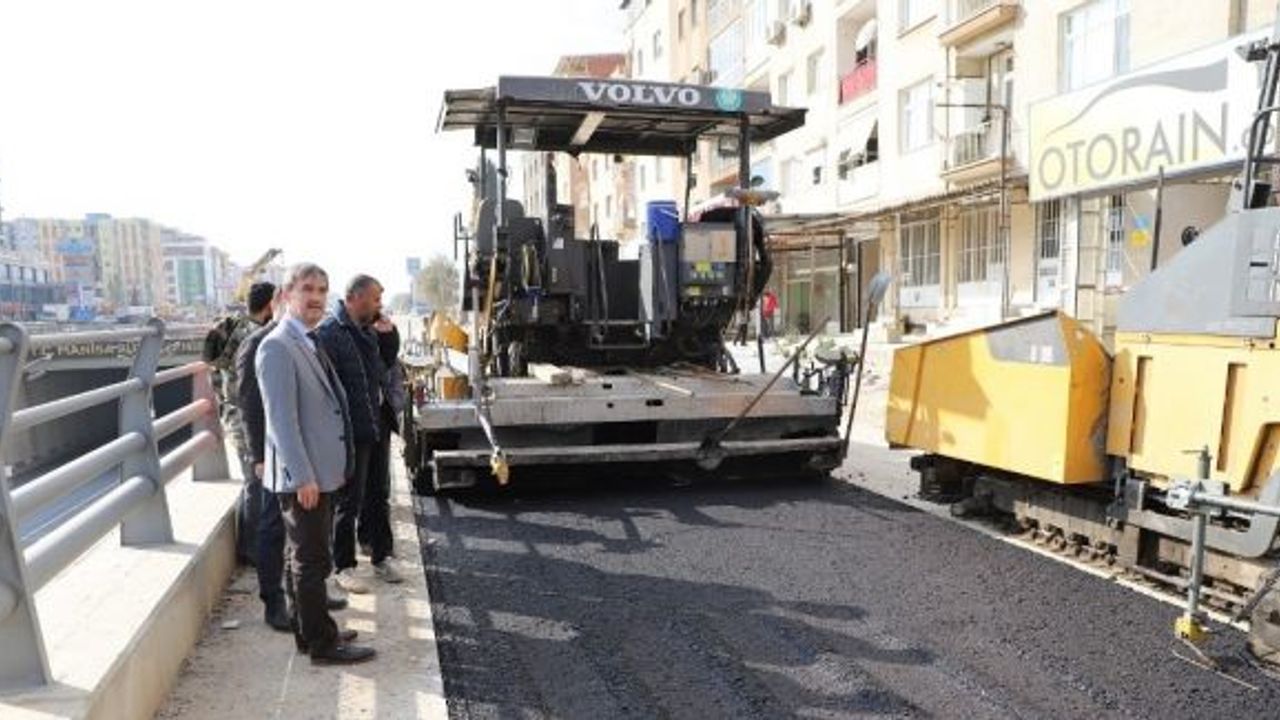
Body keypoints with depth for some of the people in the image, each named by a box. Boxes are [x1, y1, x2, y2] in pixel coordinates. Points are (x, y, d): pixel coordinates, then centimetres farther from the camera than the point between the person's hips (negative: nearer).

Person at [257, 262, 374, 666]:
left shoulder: (311, 343, 13)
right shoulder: (277, 347, -16)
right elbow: (281, 418, -21)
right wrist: (303, 477, -22)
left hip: (321, 473, 9)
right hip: (302, 477, -9)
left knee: (304, 556, 19)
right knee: (311, 561, 0)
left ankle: (308, 631, 31)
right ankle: (322, 645, 11)